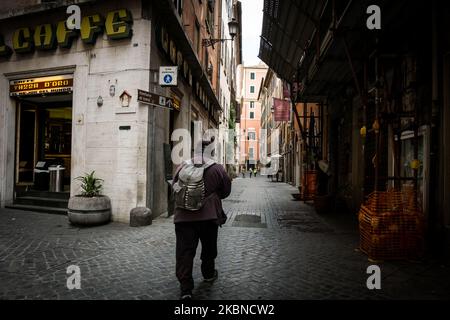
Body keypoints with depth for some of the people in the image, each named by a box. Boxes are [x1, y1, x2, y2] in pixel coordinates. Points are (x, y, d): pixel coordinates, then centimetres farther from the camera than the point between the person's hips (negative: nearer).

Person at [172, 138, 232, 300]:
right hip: (209, 216, 0)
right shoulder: (217, 169, -6)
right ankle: (208, 274, 40)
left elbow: (174, 187, 11)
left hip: (183, 216, 1)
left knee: (184, 250, 3)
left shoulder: (182, 167, 0)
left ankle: (185, 288, -1)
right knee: (208, 247, 20)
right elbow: (226, 191, 5)